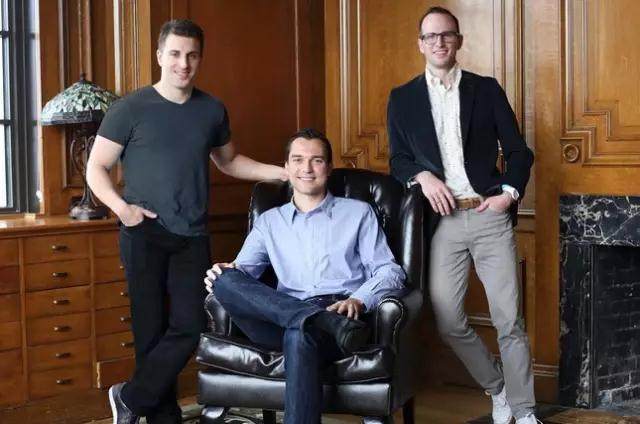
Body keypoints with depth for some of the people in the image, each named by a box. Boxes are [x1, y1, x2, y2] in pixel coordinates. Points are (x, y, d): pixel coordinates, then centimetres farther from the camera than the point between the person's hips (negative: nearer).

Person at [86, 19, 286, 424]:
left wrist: (282, 172, 14)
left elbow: (229, 161, 25)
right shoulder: (130, 109, -3)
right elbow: (96, 168, 1)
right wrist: (121, 207, -16)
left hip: (193, 237, 3)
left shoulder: (212, 110, 9)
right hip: (145, 234, -3)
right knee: (153, 330, 0)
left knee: (190, 328, -5)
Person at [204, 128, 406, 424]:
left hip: (343, 318, -3)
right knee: (225, 280, -26)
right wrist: (225, 273, -12)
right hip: (282, 320, 3)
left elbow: (390, 271, 8)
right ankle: (325, 320, -37)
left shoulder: (358, 213, 18)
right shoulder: (269, 221, 25)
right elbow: (243, 269, 14)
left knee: (299, 335, -40)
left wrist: (358, 301, -13)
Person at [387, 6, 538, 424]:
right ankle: (498, 388, 24)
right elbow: (398, 160, 10)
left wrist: (510, 192, -7)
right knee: (449, 322, 0)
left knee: (510, 321, -2)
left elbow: (518, 150, 8)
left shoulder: (487, 89, 7)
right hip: (442, 221, 1)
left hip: (490, 217, -1)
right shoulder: (402, 99, 9)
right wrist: (422, 176, -10)